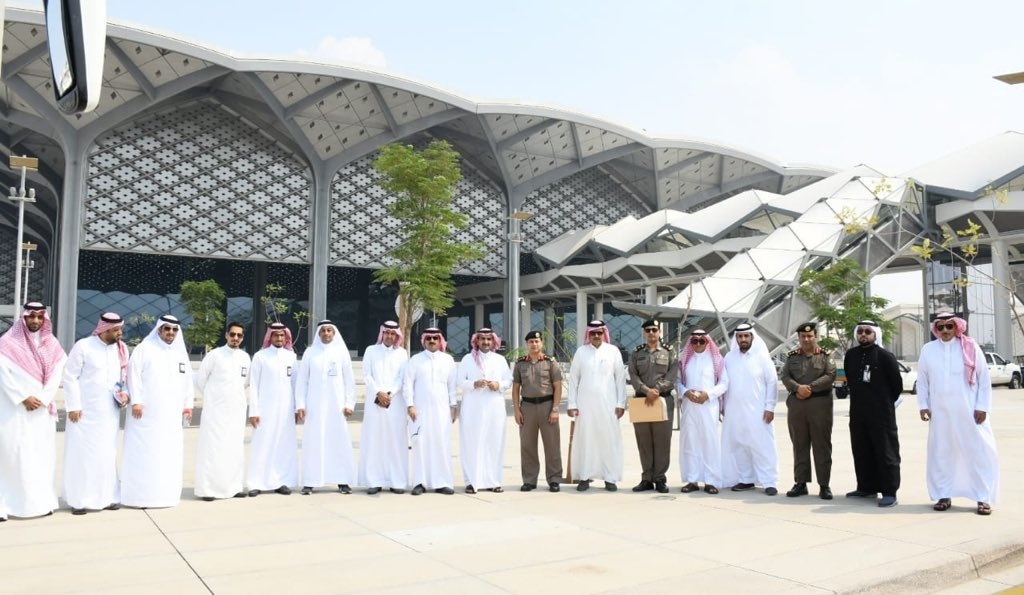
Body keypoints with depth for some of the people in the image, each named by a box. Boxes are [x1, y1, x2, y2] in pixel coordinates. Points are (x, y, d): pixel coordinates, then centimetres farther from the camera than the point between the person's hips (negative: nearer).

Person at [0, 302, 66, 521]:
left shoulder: (52, 345, 8)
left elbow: (55, 376, 3)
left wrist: (41, 400, -7)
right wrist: (24, 398, -12)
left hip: (42, 409, 3)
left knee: (42, 454, 4)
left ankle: (41, 501, 9)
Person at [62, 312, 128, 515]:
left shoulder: (121, 349, 6)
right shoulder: (83, 346, -9)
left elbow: (126, 376, 16)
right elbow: (70, 377, -8)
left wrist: (125, 393, -3)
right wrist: (73, 406, -12)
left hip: (110, 411, 4)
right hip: (85, 410, -4)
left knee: (107, 453, 9)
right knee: (82, 453, 1)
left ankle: (107, 496, 17)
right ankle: (79, 499, 9)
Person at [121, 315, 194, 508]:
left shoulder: (181, 352, 15)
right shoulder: (144, 348, 0)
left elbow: (188, 380, 16)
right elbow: (134, 374, -7)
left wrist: (188, 404, 10)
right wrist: (136, 401, -15)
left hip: (171, 413, 5)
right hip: (146, 412, -5)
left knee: (169, 453, 5)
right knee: (143, 453, -4)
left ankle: (165, 493, 13)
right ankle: (139, 494, 1)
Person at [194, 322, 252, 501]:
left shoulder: (245, 357, 7)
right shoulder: (214, 355, -6)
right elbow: (200, 379, 1)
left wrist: (237, 396, 13)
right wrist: (211, 396, 9)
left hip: (237, 409, 4)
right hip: (215, 409, -4)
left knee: (235, 448, 7)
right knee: (212, 448, -4)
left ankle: (233, 486, 14)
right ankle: (207, 489, -1)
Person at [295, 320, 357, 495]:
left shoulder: (342, 351, 5)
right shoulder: (310, 352, 5)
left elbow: (349, 380, 5)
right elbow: (302, 380, 5)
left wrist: (349, 403, -1)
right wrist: (300, 404, -2)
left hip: (336, 404, 0)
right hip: (314, 405, 0)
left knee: (339, 441, 0)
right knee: (313, 441, -1)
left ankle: (343, 480, 6)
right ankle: (309, 482, 3)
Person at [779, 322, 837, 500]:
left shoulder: (826, 355, 4)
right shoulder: (792, 356, 11)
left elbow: (830, 375, -8)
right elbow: (784, 376, 1)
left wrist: (810, 388, -15)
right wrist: (798, 388, -17)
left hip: (820, 404, -2)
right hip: (796, 404, 3)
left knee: (822, 445, 0)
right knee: (800, 445, 7)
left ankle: (824, 485, 6)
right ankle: (801, 483, 14)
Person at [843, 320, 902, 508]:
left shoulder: (884, 356, -9)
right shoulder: (851, 355, 9)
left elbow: (897, 383, -3)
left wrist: (886, 401, 7)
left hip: (881, 413, -6)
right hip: (857, 412, 6)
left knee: (885, 452, -3)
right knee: (861, 452, 12)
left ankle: (889, 492, 0)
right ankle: (866, 487, 23)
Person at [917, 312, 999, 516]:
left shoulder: (971, 348, -1)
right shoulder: (928, 350, 5)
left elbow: (984, 379, 0)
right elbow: (922, 380, 9)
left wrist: (982, 406, -5)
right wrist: (923, 405, 3)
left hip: (969, 412, -2)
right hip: (940, 412, 2)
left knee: (979, 453, 0)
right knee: (940, 454, 6)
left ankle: (983, 498, 9)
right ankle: (943, 495, 17)